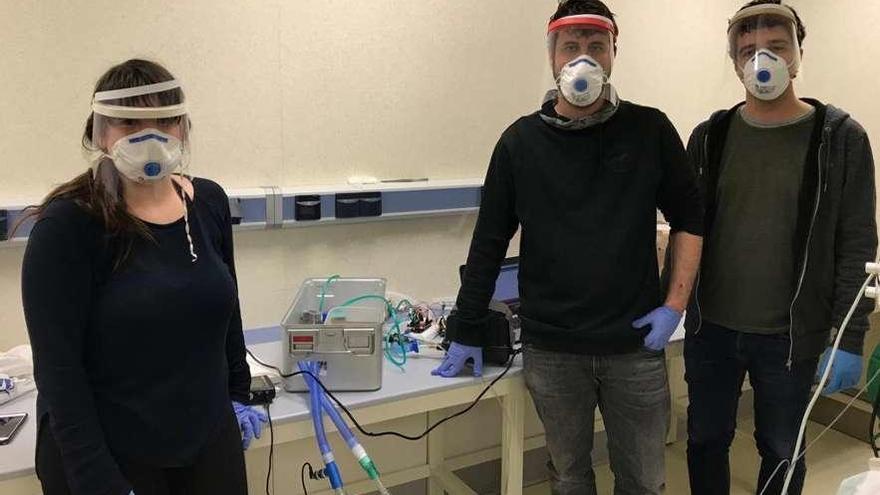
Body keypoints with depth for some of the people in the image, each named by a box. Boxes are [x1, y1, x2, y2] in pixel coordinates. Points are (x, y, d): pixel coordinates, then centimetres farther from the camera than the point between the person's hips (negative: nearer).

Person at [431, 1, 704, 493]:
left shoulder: (650, 130, -1)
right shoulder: (521, 141, -1)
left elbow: (690, 219, 6)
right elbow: (490, 243, 3)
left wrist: (674, 306, -3)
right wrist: (467, 332, 5)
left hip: (635, 346, 0)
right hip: (551, 349, 0)